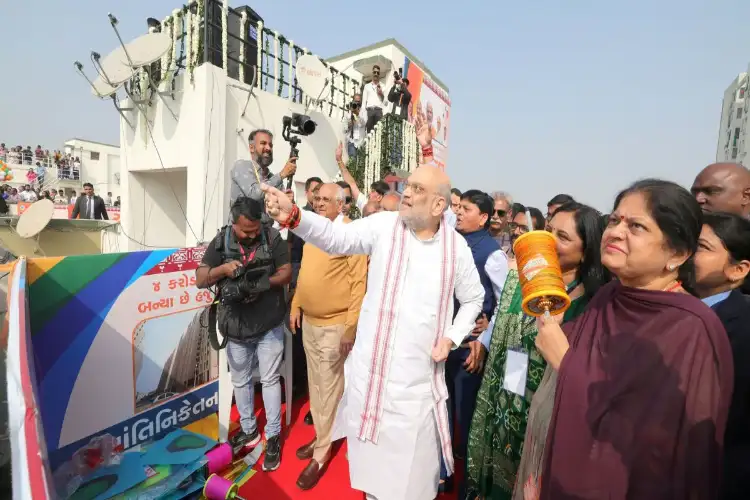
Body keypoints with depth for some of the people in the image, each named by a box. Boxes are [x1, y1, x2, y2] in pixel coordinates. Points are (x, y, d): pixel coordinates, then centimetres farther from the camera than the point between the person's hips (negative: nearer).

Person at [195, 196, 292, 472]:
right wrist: (222, 268, -24)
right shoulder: (220, 241, -4)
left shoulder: (273, 238, -9)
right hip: (236, 327, 3)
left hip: (269, 326, -3)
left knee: (269, 380, 7)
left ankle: (273, 437, 24)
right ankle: (249, 429, 39)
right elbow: (200, 280, -4)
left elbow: (286, 273, -8)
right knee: (240, 381, 18)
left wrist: (265, 283, -27)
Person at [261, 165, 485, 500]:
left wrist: (452, 337, -3)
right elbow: (336, 238, -19)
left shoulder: (457, 246, -5)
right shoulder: (383, 225, -8)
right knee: (373, 459, 22)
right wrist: (292, 216, -35)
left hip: (419, 377, 0)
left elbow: (473, 298, 8)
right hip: (371, 368, 1)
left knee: (413, 467, 18)